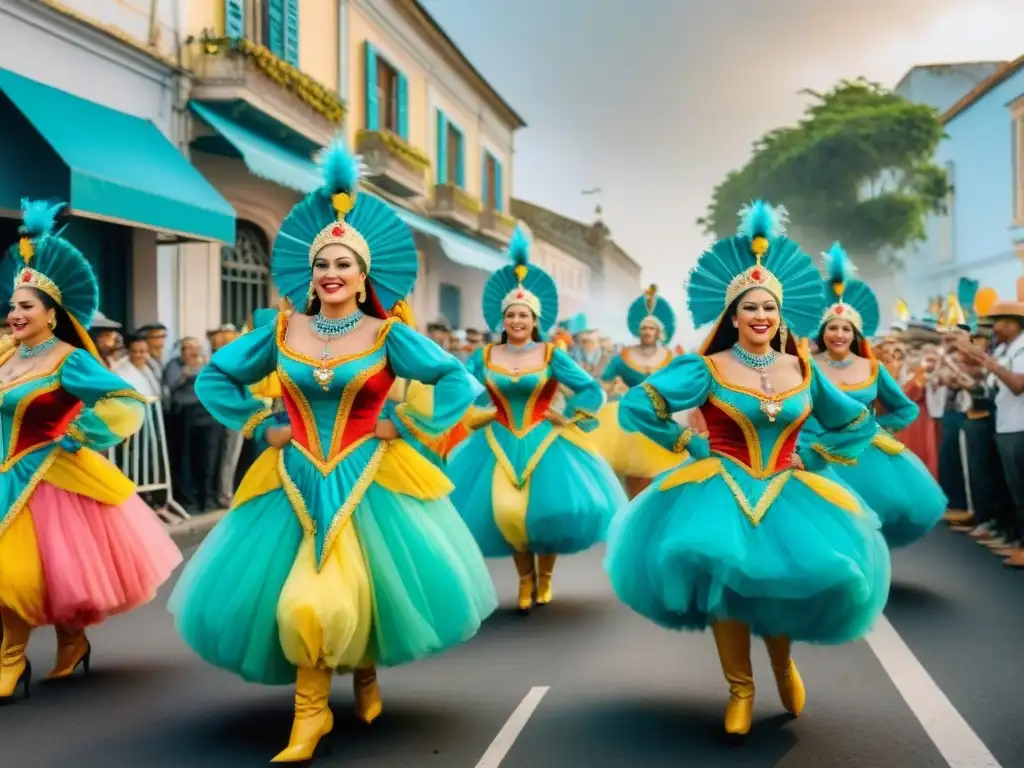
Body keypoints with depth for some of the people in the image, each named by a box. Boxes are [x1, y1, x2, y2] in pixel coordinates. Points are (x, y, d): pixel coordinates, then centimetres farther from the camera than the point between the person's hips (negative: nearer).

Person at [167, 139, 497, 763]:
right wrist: (261, 426, 4)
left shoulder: (387, 333, -5)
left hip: (367, 480, -2)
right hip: (298, 482, 2)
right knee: (305, 603, -1)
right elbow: (214, 378, 12)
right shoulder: (281, 328, 2)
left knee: (353, 595, 0)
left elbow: (458, 382, -5)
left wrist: (404, 427, -6)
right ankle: (312, 711, 20)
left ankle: (366, 669, 34)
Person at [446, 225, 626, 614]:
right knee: (507, 512, -5)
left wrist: (565, 418, -6)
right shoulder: (485, 357, 0)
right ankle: (525, 578, 20)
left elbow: (593, 390, -5)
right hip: (501, 443, 2)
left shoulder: (552, 355, -6)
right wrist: (478, 415, 1)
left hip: (545, 441, -1)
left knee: (549, 510, -6)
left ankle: (544, 575, 22)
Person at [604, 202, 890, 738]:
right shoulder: (707, 368, -2)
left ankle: (782, 659, 19)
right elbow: (638, 407, -5)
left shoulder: (803, 369, 7)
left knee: (818, 570, -17)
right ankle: (740, 688, 1)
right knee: (722, 573, -25)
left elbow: (857, 423, 20)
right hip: (721, 489, -3)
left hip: (786, 491, 3)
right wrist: (691, 446, -3)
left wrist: (811, 459, 8)